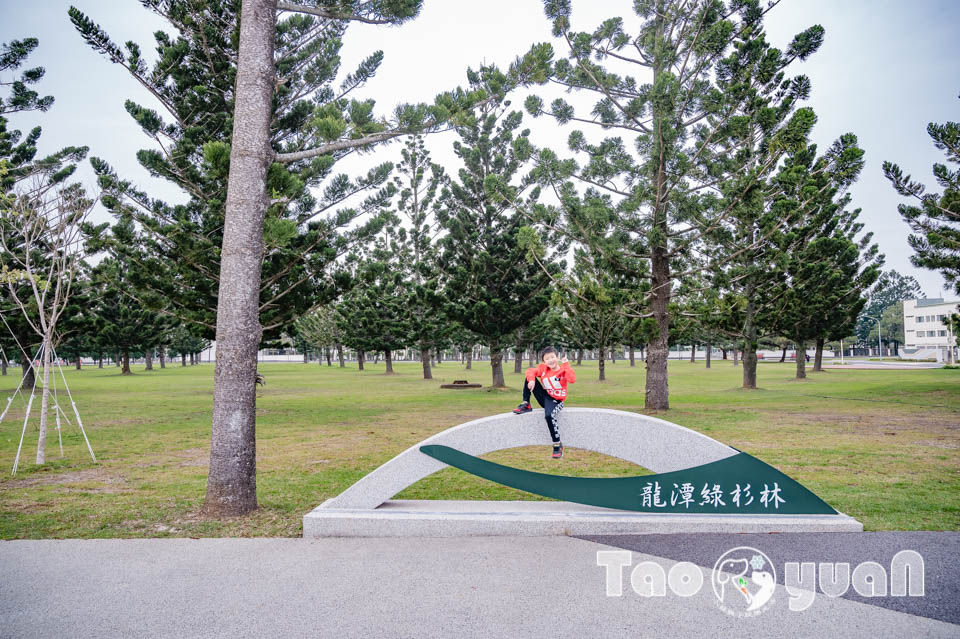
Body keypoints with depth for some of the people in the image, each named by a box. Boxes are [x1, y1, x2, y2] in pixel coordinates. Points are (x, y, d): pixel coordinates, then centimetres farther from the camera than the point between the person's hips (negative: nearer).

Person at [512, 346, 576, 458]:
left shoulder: (563, 370, -12)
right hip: (544, 396, 5)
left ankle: (558, 445, -19)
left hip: (555, 400, -5)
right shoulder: (543, 368, 1)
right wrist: (531, 380, -25)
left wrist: (566, 365, -30)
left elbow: (572, 379, -30)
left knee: (549, 416, -36)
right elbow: (530, 371, -6)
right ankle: (526, 405, 0)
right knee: (529, 377, -7)